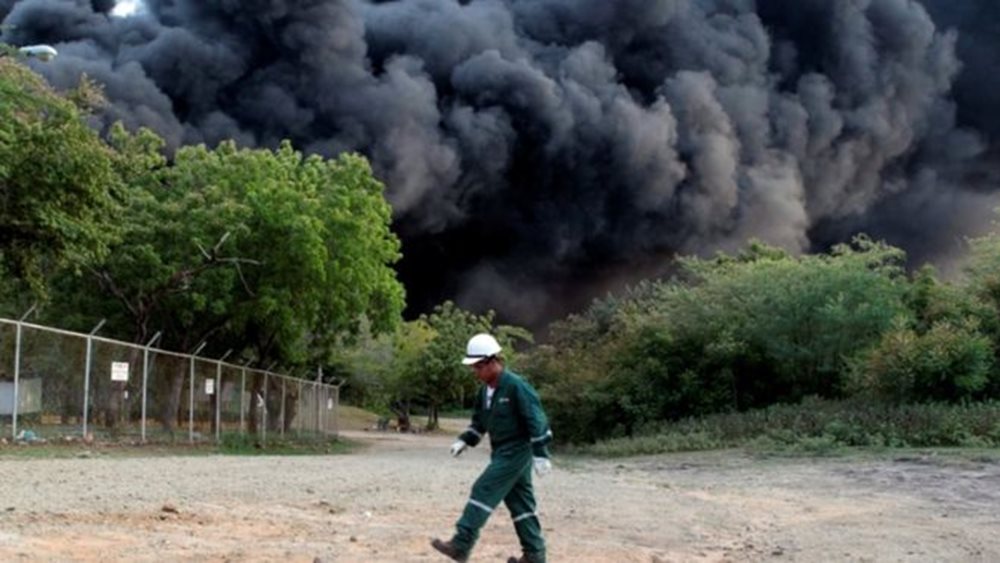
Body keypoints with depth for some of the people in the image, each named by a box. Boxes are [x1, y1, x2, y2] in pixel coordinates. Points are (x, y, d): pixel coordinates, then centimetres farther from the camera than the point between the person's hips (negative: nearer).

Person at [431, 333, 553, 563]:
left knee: (484, 491, -13)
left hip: (517, 451, -9)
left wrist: (540, 454, -20)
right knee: (519, 501, 10)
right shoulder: (485, 391, 8)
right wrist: (464, 441, 5)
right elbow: (479, 421, 19)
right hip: (502, 451, 9)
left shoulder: (516, 386, -18)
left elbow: (536, 420, -18)